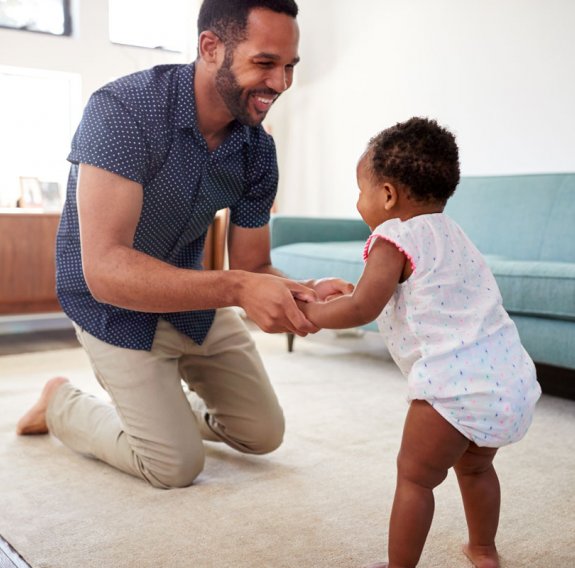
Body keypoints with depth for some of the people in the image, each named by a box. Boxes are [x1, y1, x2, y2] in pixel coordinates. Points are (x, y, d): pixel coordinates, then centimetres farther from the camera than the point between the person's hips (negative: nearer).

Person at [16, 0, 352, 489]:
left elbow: (252, 267, -8)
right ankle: (62, 405, 20)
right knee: (177, 466, -4)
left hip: (194, 294, 6)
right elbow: (105, 269, -39)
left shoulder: (258, 149, -13)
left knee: (264, 434, 10)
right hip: (115, 306, -6)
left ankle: (161, 405, 34)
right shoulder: (123, 109, -32)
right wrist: (237, 287, -48)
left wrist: (303, 294, -30)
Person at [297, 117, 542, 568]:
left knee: (416, 477, 5)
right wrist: (344, 293, 26)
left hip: (457, 383, -9)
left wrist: (310, 311, -2)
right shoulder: (448, 231, 20)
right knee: (475, 467, 28)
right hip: (510, 377, 9)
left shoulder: (395, 238, -7)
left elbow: (362, 309, -16)